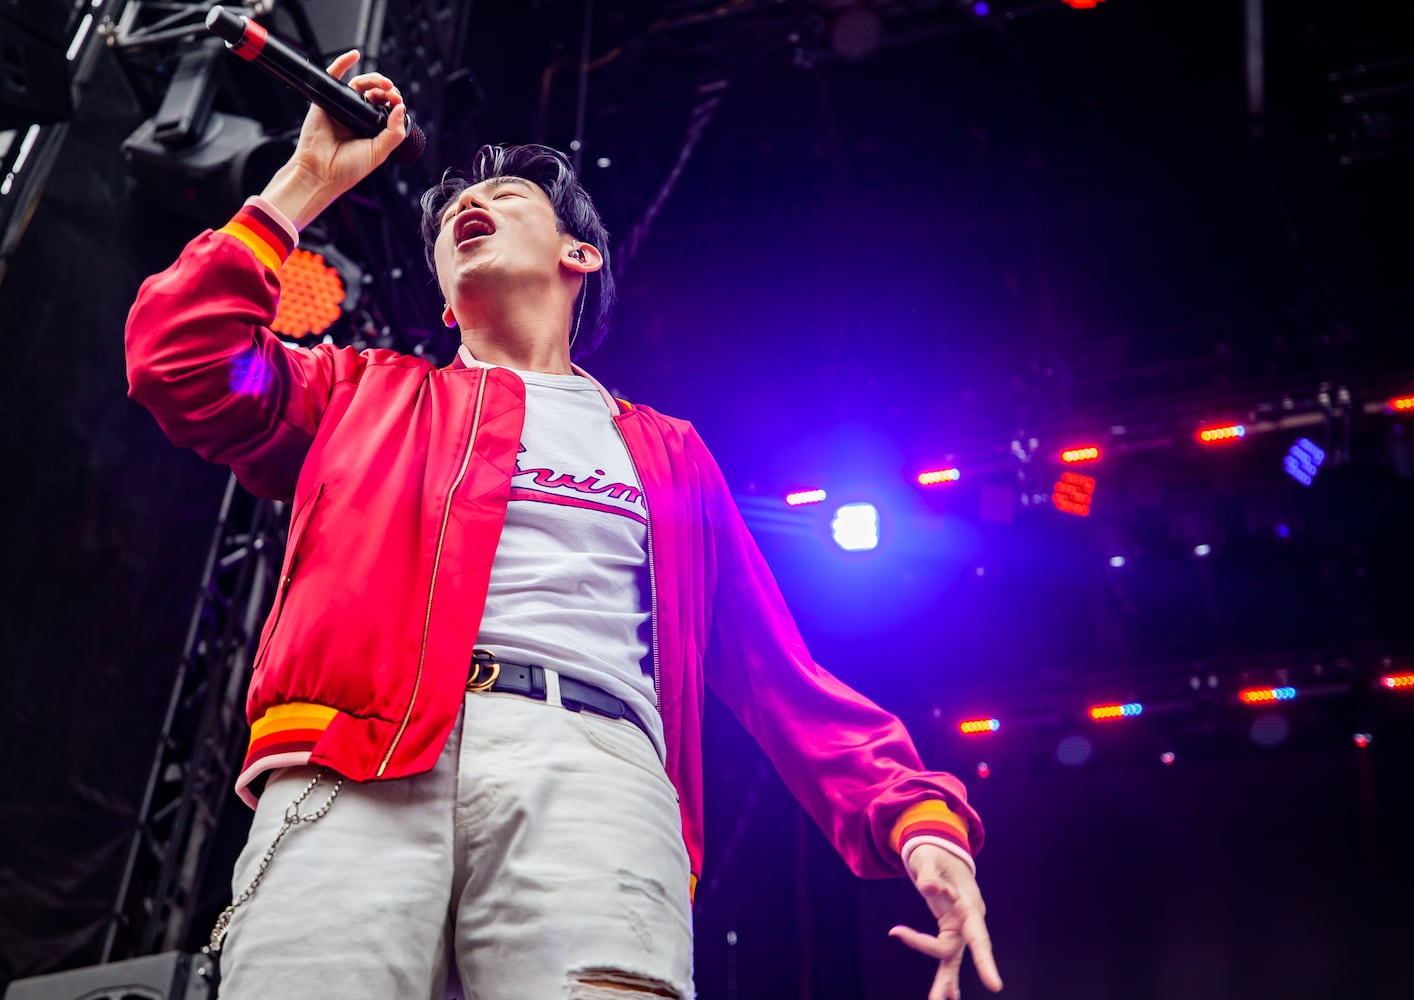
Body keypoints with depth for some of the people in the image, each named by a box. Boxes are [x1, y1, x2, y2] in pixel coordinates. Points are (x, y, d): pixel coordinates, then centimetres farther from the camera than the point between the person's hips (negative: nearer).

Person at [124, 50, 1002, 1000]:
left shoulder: (667, 451, 28)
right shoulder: (371, 394, 29)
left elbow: (779, 671, 21)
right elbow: (184, 360, 13)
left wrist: (915, 813, 5)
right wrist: (306, 183, 22)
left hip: (595, 768, 0)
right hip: (353, 762, 1)